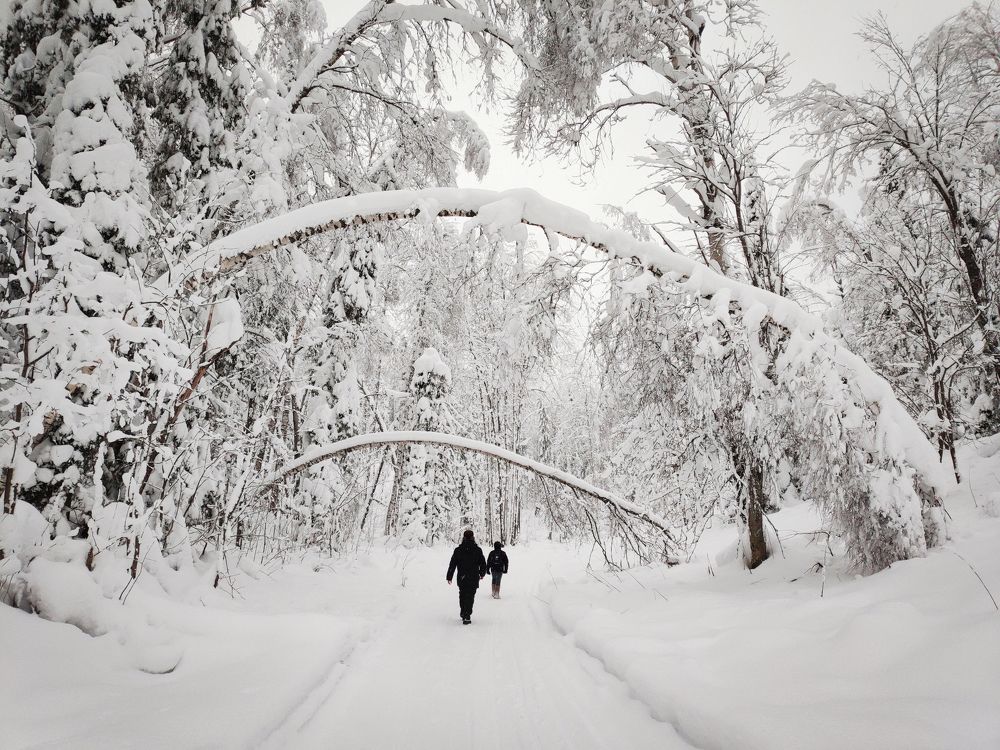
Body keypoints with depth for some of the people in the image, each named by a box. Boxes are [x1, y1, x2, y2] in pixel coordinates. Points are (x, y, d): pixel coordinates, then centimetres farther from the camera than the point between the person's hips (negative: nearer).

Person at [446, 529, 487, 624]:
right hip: (474, 579, -2)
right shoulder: (478, 550, -3)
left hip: (461, 578, 2)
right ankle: (467, 617, -7)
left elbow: (452, 564, -1)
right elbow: (483, 564, 4)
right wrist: (482, 574, 21)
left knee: (462, 596, 19)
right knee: (470, 597, 1)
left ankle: (463, 613, 29)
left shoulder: (458, 550, -2)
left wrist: (449, 577, 6)